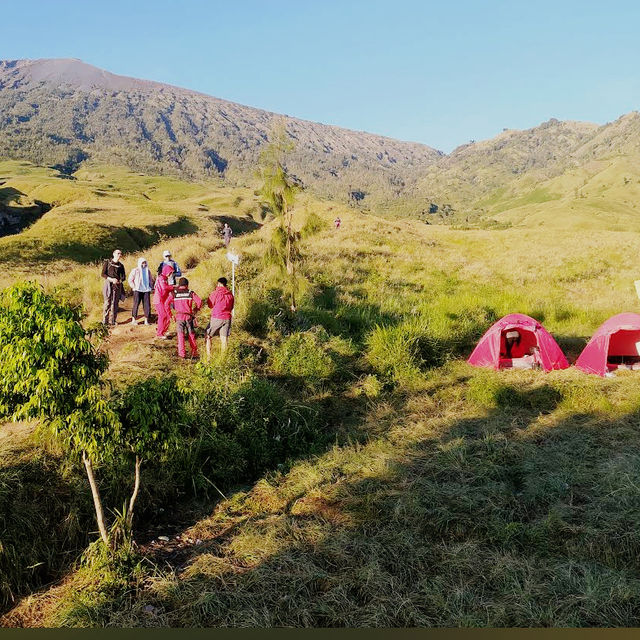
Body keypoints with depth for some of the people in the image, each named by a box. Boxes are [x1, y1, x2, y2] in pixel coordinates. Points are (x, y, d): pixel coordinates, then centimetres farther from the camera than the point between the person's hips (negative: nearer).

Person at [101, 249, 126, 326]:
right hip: (108, 284, -2)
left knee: (115, 303, 1)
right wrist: (111, 279, -15)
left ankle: (112, 321, 5)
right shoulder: (107, 262, 4)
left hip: (117, 285, 3)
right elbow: (103, 274, -1)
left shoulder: (121, 265, 12)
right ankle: (105, 321, -1)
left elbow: (123, 277, 9)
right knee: (107, 302, -6)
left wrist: (119, 281, -13)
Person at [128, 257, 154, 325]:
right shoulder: (135, 270, 1)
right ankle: (134, 319, 6)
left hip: (146, 290, 4)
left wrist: (151, 287, 12)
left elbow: (151, 280, 23)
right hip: (137, 290, -3)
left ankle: (146, 320, 6)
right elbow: (130, 280, 3)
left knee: (147, 305, -1)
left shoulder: (148, 271, 13)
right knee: (136, 304, -3)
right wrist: (134, 287, -5)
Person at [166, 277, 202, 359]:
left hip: (179, 316, 0)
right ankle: (194, 352, 15)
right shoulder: (190, 293, 3)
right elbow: (199, 302, -7)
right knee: (191, 334, 12)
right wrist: (195, 309, 11)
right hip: (189, 316, 0)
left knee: (180, 335, 7)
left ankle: (182, 353, 4)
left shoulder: (173, 293, 4)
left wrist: (170, 315, 2)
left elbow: (166, 304, -5)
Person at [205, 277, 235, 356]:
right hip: (227, 318, 4)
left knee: (208, 336, 9)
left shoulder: (215, 293, -10)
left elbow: (210, 305, 2)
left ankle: (208, 355, 3)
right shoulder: (230, 294, 3)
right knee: (224, 338, 10)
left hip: (216, 318, -4)